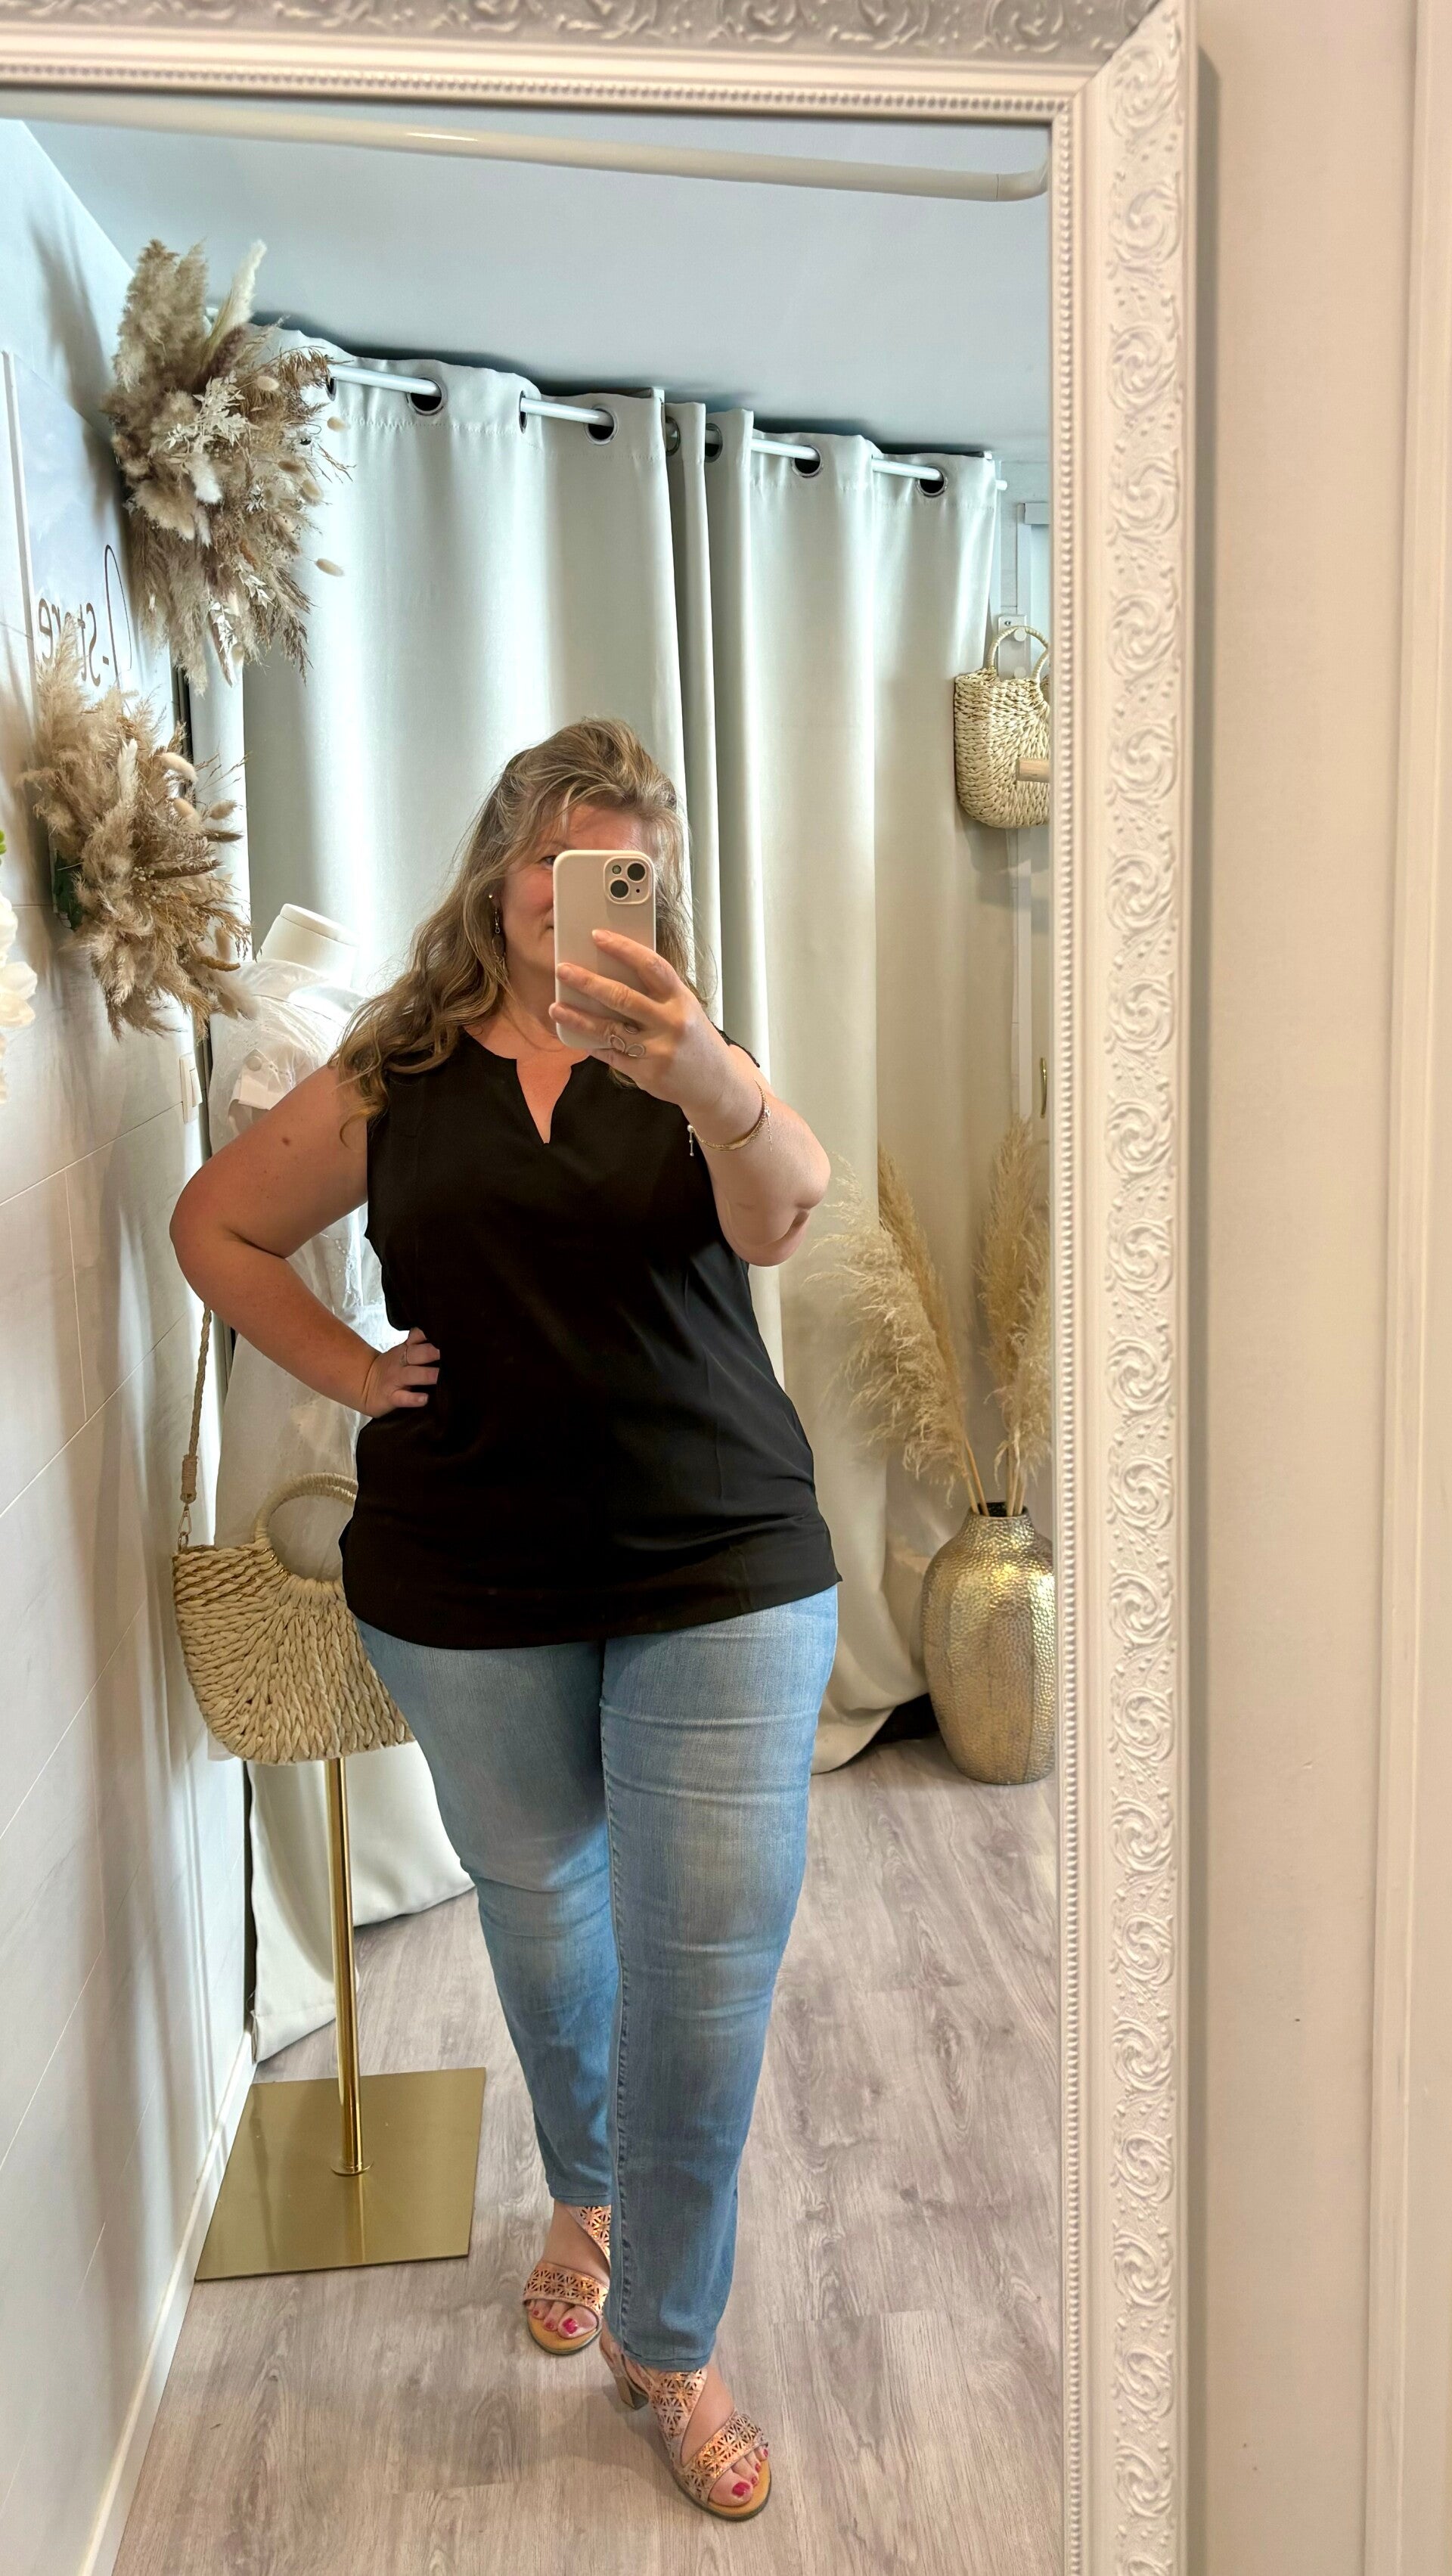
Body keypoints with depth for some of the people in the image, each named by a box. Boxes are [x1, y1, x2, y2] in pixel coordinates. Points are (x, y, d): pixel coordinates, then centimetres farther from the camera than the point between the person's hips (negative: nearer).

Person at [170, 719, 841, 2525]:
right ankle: (583, 2198, 50)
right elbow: (215, 1224, 14)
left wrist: (711, 1083, -45)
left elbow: (783, 1211, -24)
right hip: (468, 1592, 2)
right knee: (541, 1921, 20)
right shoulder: (395, 1079, 2)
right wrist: (346, 1370, 0)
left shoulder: (689, 1061, -2)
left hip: (724, 1576, -1)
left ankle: (668, 2343, 26)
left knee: (711, 1974, 1)